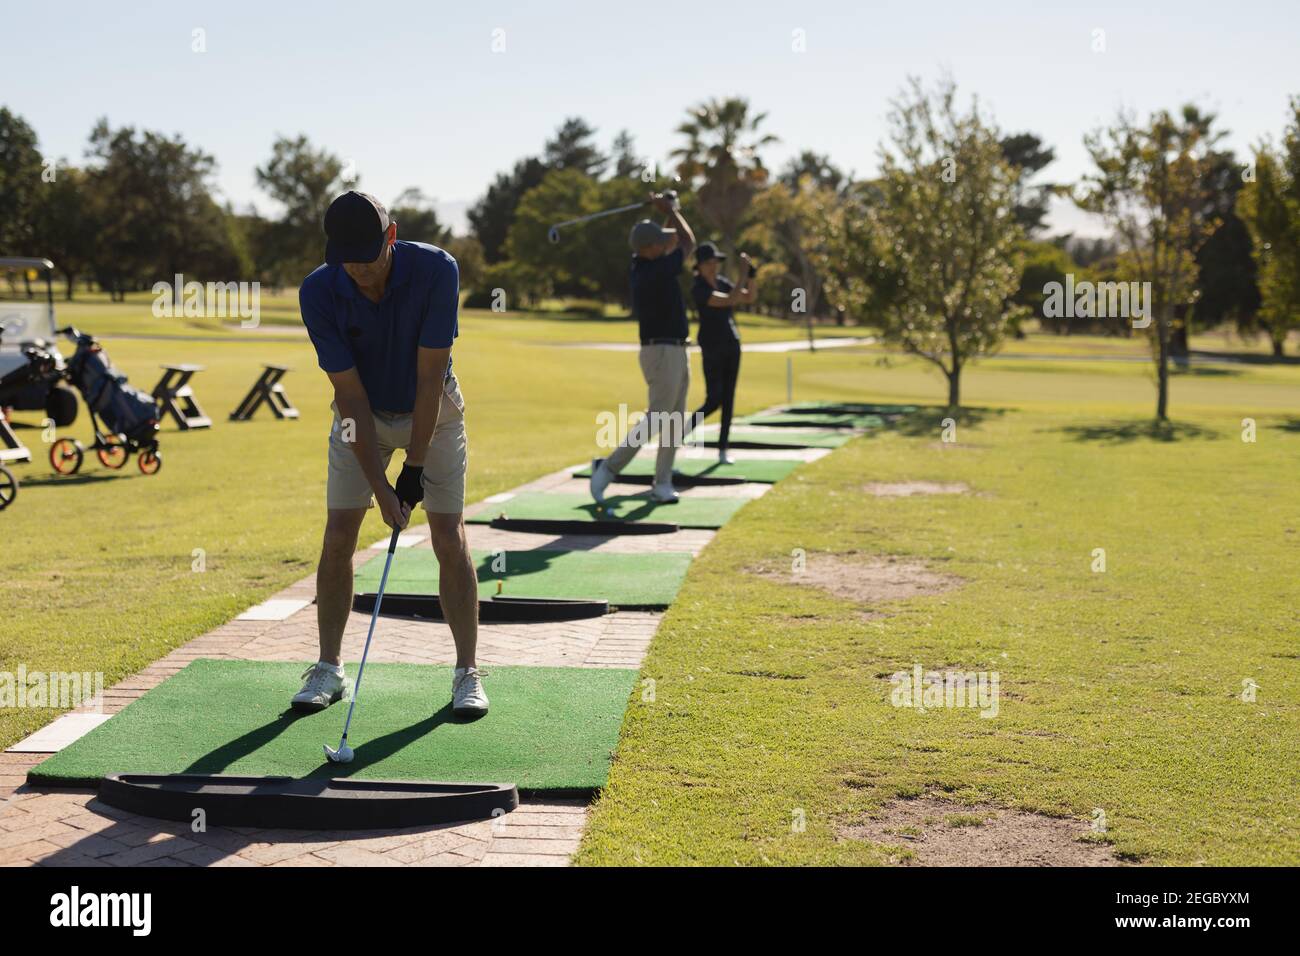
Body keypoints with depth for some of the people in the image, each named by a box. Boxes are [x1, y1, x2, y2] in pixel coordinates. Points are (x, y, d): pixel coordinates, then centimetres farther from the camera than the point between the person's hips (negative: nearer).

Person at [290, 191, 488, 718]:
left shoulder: (436, 270, -29)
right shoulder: (318, 292, -24)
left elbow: (430, 376, -25)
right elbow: (350, 393, -23)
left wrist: (415, 467, -24)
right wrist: (380, 486, -25)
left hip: (432, 413, -1)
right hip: (362, 415, 1)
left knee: (450, 541, -7)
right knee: (338, 537, -5)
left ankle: (467, 672, 4)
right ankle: (328, 668, 8)